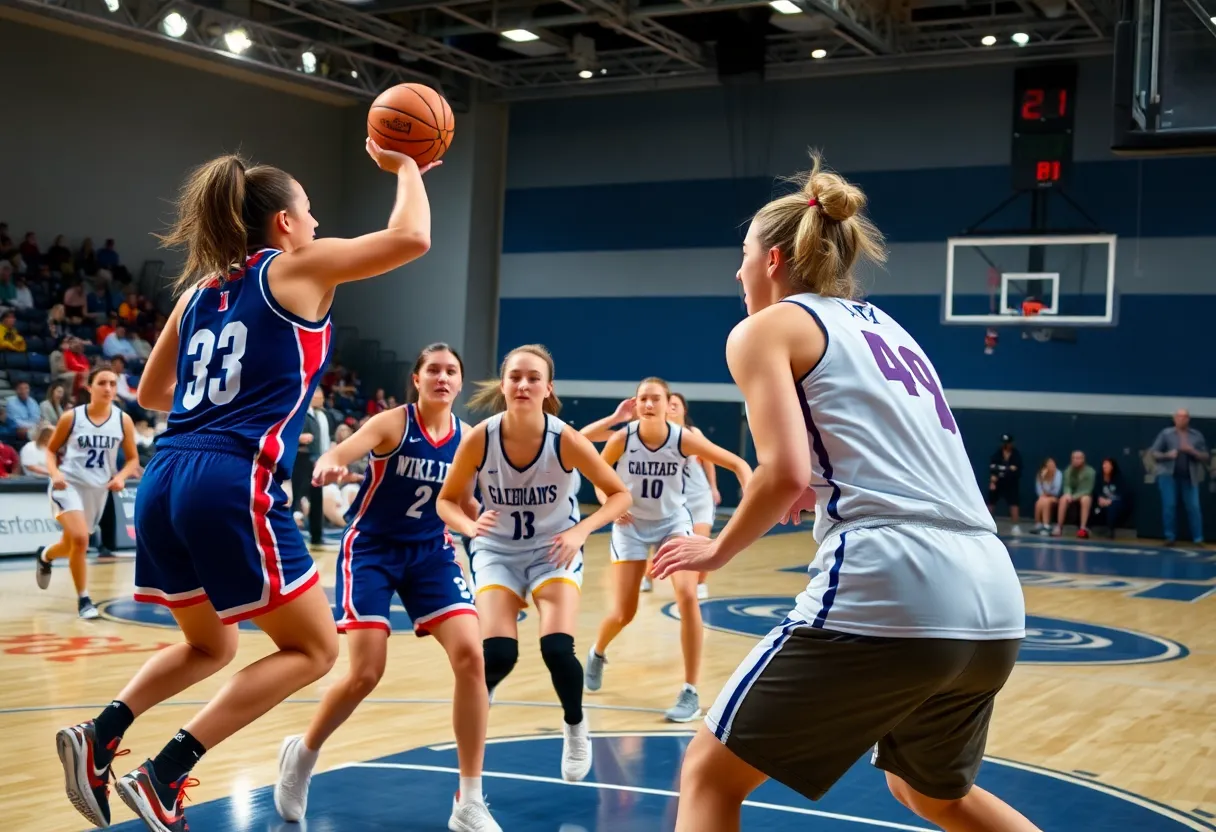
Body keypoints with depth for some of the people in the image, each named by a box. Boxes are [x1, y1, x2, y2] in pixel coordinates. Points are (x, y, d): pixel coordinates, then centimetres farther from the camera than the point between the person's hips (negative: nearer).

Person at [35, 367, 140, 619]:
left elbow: (133, 459, 6)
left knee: (72, 544, 18)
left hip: (98, 490, 4)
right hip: (68, 484, -4)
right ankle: (83, 599, -8)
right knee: (80, 539, -23)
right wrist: (54, 472, -14)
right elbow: (51, 449, 5)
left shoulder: (123, 420, -3)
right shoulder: (71, 417, -7)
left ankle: (45, 556, 54)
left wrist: (121, 476, -14)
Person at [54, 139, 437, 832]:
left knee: (209, 648, 26)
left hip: (165, 483, 8)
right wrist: (405, 168, 17)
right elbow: (411, 237, 0)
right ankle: (164, 775, -4)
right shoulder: (298, 267, 3)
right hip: (235, 485, -8)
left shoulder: (200, 289, 21)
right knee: (313, 649, 5)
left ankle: (100, 737, 4)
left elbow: (150, 393, 29)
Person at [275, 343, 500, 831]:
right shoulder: (392, 423, -14)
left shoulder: (466, 438, -1)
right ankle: (302, 755, 22)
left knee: (470, 656, -14)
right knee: (365, 674, -11)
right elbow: (340, 453, -32)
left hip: (431, 553, 4)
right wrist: (328, 465, -55)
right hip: (371, 549, -4)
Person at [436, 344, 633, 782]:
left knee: (557, 649, -18)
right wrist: (469, 525, -27)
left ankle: (575, 727, 14)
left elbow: (619, 493, -10)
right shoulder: (479, 438, -19)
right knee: (498, 654, -18)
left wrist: (581, 530, -26)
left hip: (554, 550, 0)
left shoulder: (565, 440, -22)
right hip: (497, 551, 1)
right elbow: (447, 500, -6)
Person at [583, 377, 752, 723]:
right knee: (623, 614, 0)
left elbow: (737, 464, -14)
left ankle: (690, 693, -10)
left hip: (673, 522, 0)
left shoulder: (684, 439, -20)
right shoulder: (622, 439, -19)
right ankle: (597, 653, 39)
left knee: (687, 596, -21)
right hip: (632, 526, 0)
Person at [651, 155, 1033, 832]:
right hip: (992, 606, 8)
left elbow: (787, 475, -8)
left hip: (887, 595, -8)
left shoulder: (767, 327, 6)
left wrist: (718, 551, 7)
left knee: (710, 775, 9)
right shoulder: (885, 326, 26)